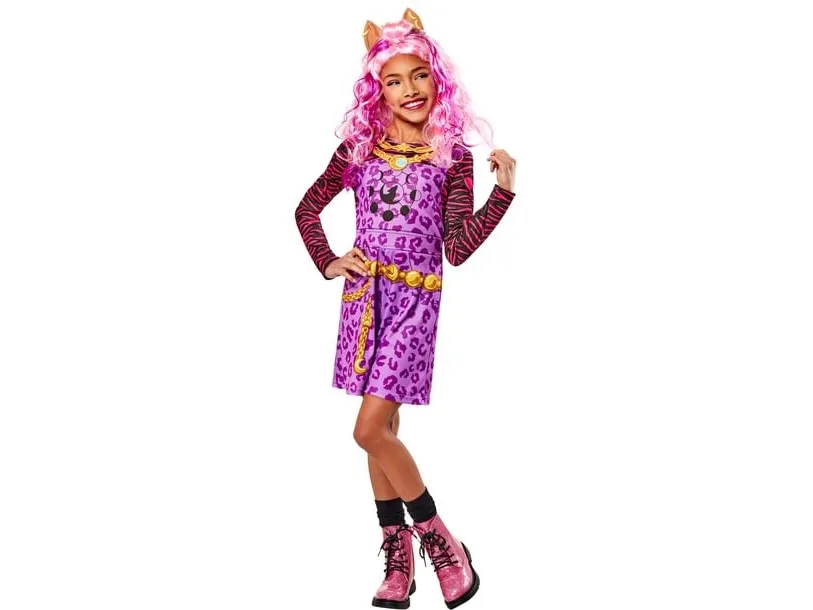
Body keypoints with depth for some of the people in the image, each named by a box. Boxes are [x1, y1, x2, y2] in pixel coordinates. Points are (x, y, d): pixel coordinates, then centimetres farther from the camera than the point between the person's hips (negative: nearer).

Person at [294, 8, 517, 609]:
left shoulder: (452, 155, -3)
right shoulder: (359, 148, 5)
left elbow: (459, 249, -9)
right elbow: (308, 208, 17)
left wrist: (503, 192, -18)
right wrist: (328, 264, 4)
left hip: (415, 302, -4)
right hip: (365, 298, 4)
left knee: (371, 430, -13)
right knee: (381, 430, 9)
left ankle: (441, 541, 4)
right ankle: (398, 555, 21)